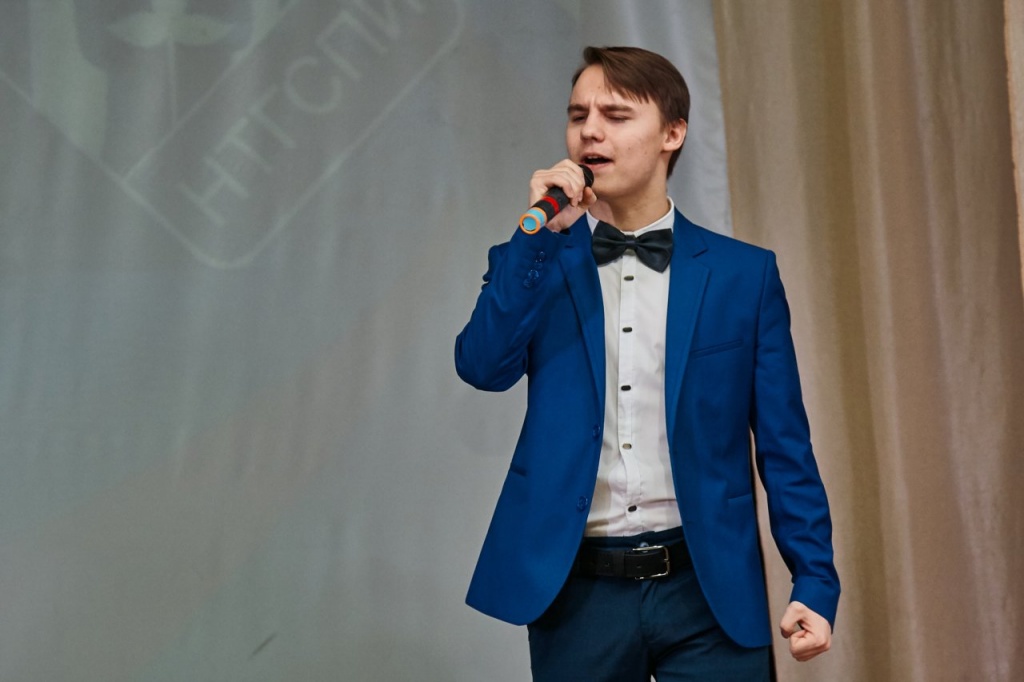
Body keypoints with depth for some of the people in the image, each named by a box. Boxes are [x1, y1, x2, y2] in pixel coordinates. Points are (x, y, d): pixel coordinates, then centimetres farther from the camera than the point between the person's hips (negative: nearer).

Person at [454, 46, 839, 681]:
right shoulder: (533, 263, 7)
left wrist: (816, 584, -4)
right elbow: (483, 365, -11)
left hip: (708, 590, -1)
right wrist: (542, 233, -13)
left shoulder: (745, 273, 3)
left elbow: (784, 447, 3)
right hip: (577, 594, 1)